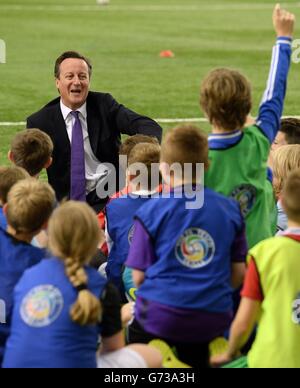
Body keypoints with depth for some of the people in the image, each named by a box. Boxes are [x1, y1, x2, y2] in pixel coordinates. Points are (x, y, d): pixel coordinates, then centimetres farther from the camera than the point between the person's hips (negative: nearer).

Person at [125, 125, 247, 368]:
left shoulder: (151, 211, -6)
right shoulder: (230, 209, 2)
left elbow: (139, 275, -4)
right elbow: (238, 273, 7)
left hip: (159, 314, -3)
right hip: (212, 319, 3)